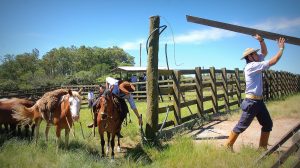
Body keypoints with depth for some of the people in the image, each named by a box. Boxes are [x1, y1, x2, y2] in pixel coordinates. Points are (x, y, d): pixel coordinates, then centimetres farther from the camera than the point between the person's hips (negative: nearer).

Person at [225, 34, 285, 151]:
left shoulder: (255, 64, 11)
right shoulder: (252, 66, -17)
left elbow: (265, 52, 22)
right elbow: (273, 61, -19)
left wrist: (261, 40, 8)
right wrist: (281, 48, -7)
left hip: (259, 101, 10)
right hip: (251, 102, -10)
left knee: (268, 124, 14)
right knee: (242, 126, -3)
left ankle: (262, 147, 24)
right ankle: (228, 146, 9)